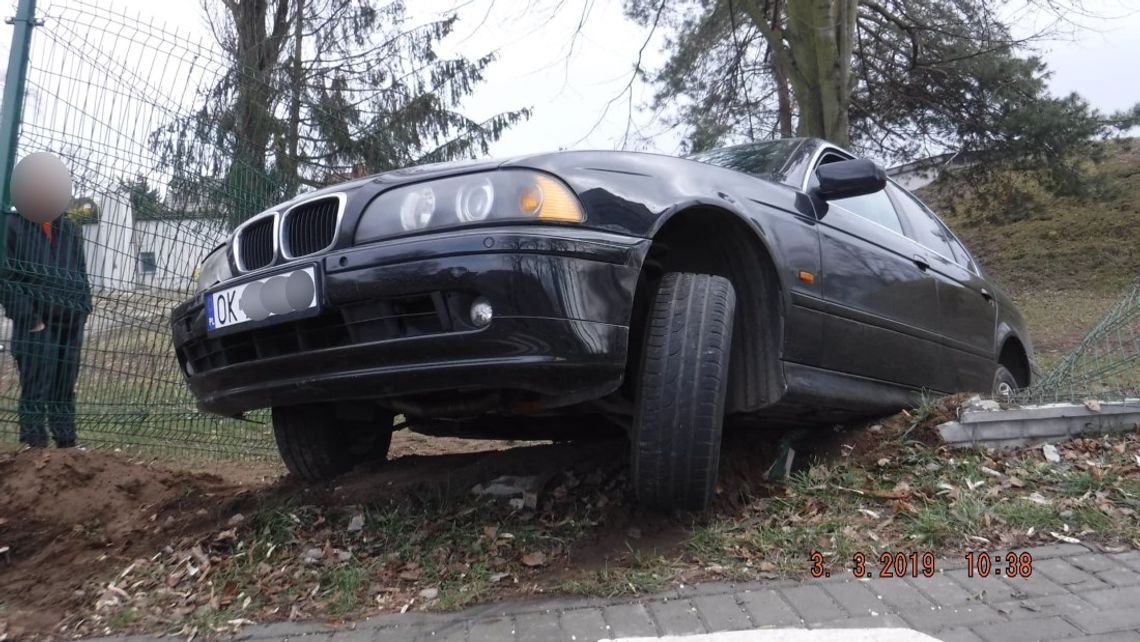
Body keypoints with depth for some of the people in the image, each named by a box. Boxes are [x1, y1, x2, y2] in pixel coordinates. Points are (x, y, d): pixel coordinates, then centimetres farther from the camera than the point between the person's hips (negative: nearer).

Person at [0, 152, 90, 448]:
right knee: (35, 396, -5)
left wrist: (82, 312, 9)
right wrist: (29, 318, -13)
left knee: (64, 396, 13)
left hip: (70, 326, 6)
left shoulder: (69, 229, 15)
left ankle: (68, 450, 20)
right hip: (37, 327, -5)